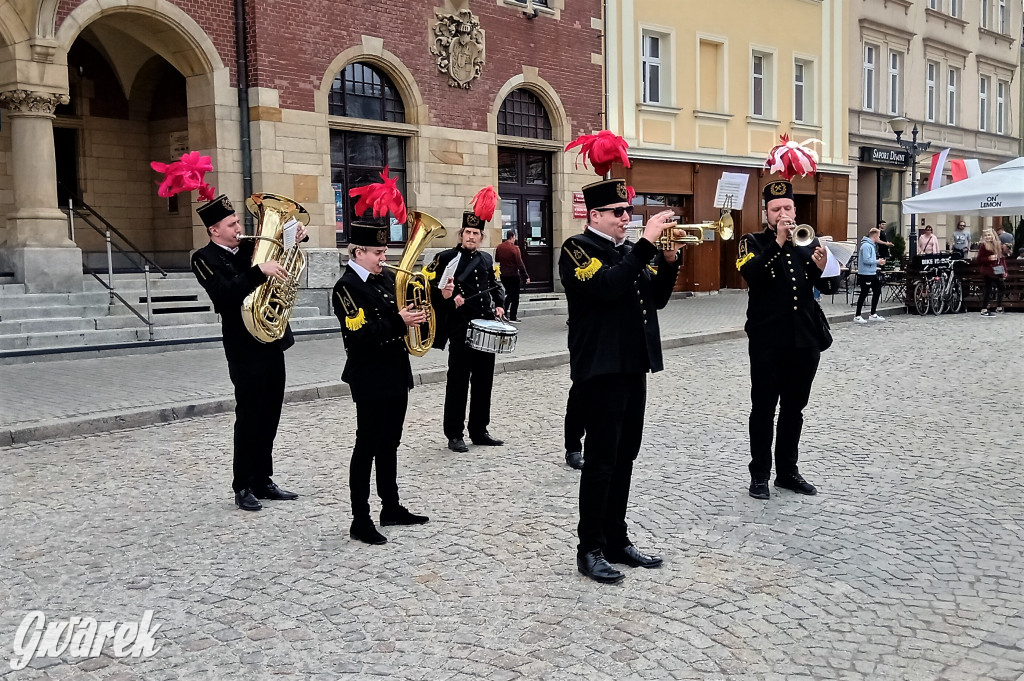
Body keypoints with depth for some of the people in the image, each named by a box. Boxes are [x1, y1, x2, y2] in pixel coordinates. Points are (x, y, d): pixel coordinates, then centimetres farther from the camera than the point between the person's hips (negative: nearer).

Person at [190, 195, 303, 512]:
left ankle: (263, 481, 22)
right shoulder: (205, 258, -8)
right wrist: (259, 270, -33)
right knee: (249, 417, -1)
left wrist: (296, 236, 1)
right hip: (245, 348, -7)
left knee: (269, 416, 12)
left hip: (272, 342, 7)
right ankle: (243, 487, 10)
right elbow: (225, 292, -25)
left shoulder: (250, 247, 10)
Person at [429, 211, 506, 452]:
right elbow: (430, 286, -5)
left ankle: (479, 430, 21)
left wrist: (499, 305, 9)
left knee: (483, 380, 10)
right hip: (460, 330, -6)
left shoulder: (486, 260, 14)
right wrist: (444, 296, -25)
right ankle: (454, 435, 8)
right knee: (458, 382, -1)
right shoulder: (446, 258, -3)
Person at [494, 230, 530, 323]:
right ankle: (513, 318, 5)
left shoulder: (499, 247, 2)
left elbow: (496, 260, 16)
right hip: (513, 276, -6)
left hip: (503, 275, 6)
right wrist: (526, 276, -12)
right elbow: (520, 264, -17)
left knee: (509, 293, 24)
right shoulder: (515, 248, -16)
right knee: (515, 296, 4)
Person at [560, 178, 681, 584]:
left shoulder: (629, 251, 17)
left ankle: (617, 541, 22)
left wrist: (669, 260, -3)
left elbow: (657, 298, 12)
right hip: (600, 369, -8)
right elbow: (607, 287, -26)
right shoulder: (577, 248, -8)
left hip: (633, 366, 8)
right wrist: (647, 244, -24)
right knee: (601, 460, -4)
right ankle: (590, 550, 6)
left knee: (624, 458, 12)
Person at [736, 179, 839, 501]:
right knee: (764, 409, 3)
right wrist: (778, 242, -25)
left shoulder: (808, 242, 11)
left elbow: (830, 286, 6)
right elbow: (749, 274, -20)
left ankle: (788, 470, 24)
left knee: (794, 409, 12)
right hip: (767, 341, -4)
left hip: (805, 340, 4)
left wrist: (822, 268, -15)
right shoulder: (753, 242, 0)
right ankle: (760, 474, 12)